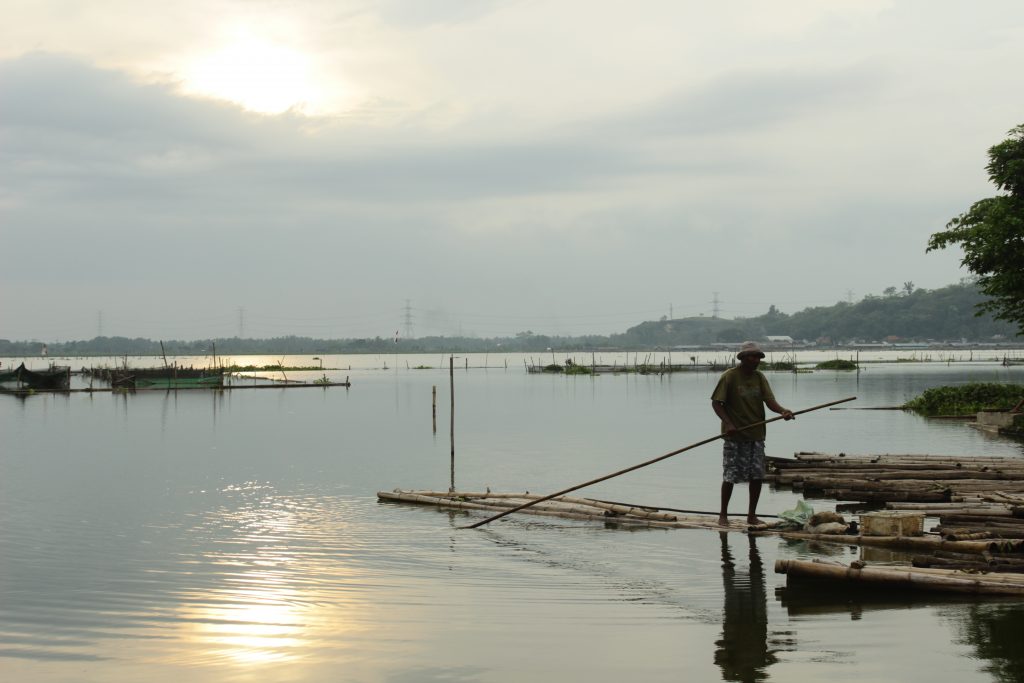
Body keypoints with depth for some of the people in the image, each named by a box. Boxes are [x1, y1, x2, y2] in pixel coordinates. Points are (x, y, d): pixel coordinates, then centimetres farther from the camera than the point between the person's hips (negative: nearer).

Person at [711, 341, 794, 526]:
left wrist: (782, 411, -25)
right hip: (734, 435, -5)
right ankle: (723, 515, 13)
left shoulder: (759, 377, 7)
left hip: (756, 435, 5)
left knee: (757, 476, 4)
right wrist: (728, 423, -21)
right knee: (730, 476, -1)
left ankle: (752, 515, 17)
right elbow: (716, 402, -8)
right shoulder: (729, 377, -8)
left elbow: (769, 400, -4)